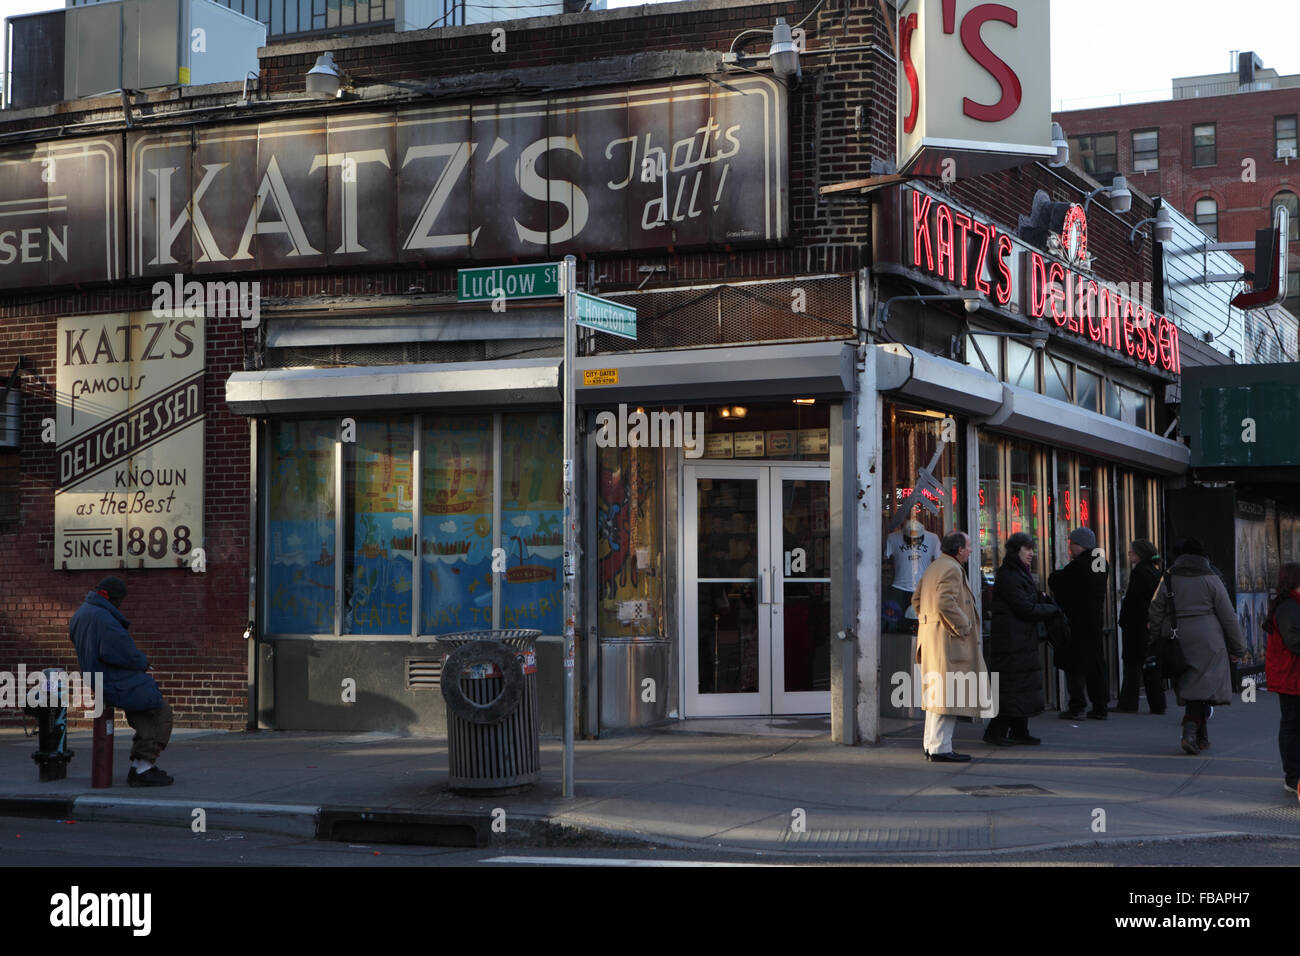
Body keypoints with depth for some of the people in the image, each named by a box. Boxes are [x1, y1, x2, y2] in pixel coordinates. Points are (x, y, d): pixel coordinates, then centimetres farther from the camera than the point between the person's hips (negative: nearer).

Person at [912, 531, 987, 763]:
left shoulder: (933, 568, 17)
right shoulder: (951, 569, -15)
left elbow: (916, 598, 23)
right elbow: (945, 603, -26)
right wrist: (962, 627, -17)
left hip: (931, 637, 11)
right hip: (947, 640, -11)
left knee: (936, 693, 15)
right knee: (948, 695, -9)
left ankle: (931, 744, 20)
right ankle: (940, 747, -9)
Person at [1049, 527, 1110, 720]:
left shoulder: (1078, 565, -17)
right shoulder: (1101, 563, 8)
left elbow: (1055, 582, -12)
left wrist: (1057, 573, 11)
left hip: (1077, 621, -8)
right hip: (1095, 619, 8)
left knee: (1075, 663, -3)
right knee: (1096, 662, 11)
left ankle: (1076, 707, -6)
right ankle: (1100, 706, 13)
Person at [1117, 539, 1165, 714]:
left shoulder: (1139, 572, -14)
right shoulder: (1156, 572, 12)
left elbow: (1131, 600, -16)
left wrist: (1123, 621, -5)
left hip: (1137, 626, -8)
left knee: (1133, 663, -3)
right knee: (1152, 664, 10)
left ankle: (1128, 704, -3)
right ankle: (1157, 704, 10)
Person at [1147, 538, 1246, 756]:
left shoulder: (1168, 580, 5)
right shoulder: (1211, 580, -1)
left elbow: (1155, 614, 4)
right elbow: (1228, 617, 1)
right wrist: (1238, 648, 8)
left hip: (1177, 640, 3)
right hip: (1207, 640, -3)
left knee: (1188, 687, 12)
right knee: (1203, 687, -4)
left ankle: (1202, 738, 19)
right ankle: (1190, 732, -22)